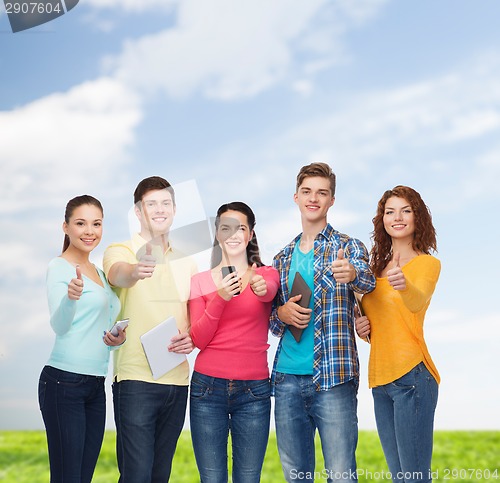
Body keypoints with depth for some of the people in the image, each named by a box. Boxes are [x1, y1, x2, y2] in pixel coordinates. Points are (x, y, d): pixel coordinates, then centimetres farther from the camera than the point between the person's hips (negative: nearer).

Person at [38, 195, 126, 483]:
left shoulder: (99, 272, 16)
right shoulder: (59, 268, -8)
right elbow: (59, 326, -22)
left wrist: (117, 338, 4)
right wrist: (71, 297, -41)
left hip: (96, 384, 8)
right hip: (64, 383, -8)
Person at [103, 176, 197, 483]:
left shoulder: (186, 262, 15)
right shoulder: (121, 252, -2)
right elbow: (118, 274, -27)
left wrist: (192, 337, -6)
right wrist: (135, 271, -50)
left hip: (177, 380, 5)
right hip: (136, 379, -5)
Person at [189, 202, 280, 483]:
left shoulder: (267, 274, 7)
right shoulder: (201, 281, 8)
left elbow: (270, 292, -18)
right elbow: (198, 340, -1)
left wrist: (262, 288, -42)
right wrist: (220, 299, -16)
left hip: (253, 390, 0)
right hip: (208, 387, 0)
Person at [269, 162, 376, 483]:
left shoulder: (347, 247, 2)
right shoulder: (283, 258, 15)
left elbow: (368, 281, -20)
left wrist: (353, 274, -43)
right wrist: (282, 314, -4)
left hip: (333, 378, -4)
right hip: (287, 378, 4)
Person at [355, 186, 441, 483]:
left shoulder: (427, 263, -1)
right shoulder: (378, 267, 17)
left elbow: (418, 301, -22)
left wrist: (405, 286, -44)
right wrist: (362, 327, 4)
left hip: (411, 375, -7)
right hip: (380, 380, 7)